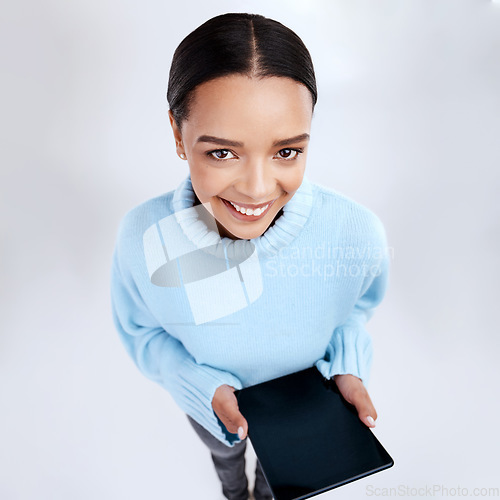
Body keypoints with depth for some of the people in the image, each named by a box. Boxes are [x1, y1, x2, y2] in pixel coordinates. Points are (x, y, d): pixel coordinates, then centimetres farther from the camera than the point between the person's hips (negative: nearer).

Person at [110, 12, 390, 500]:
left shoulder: (358, 232, -35)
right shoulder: (141, 236, -35)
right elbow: (141, 331, -15)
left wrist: (347, 369, -26)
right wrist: (205, 387, -29)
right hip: (208, 401, 0)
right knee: (224, 450, 38)